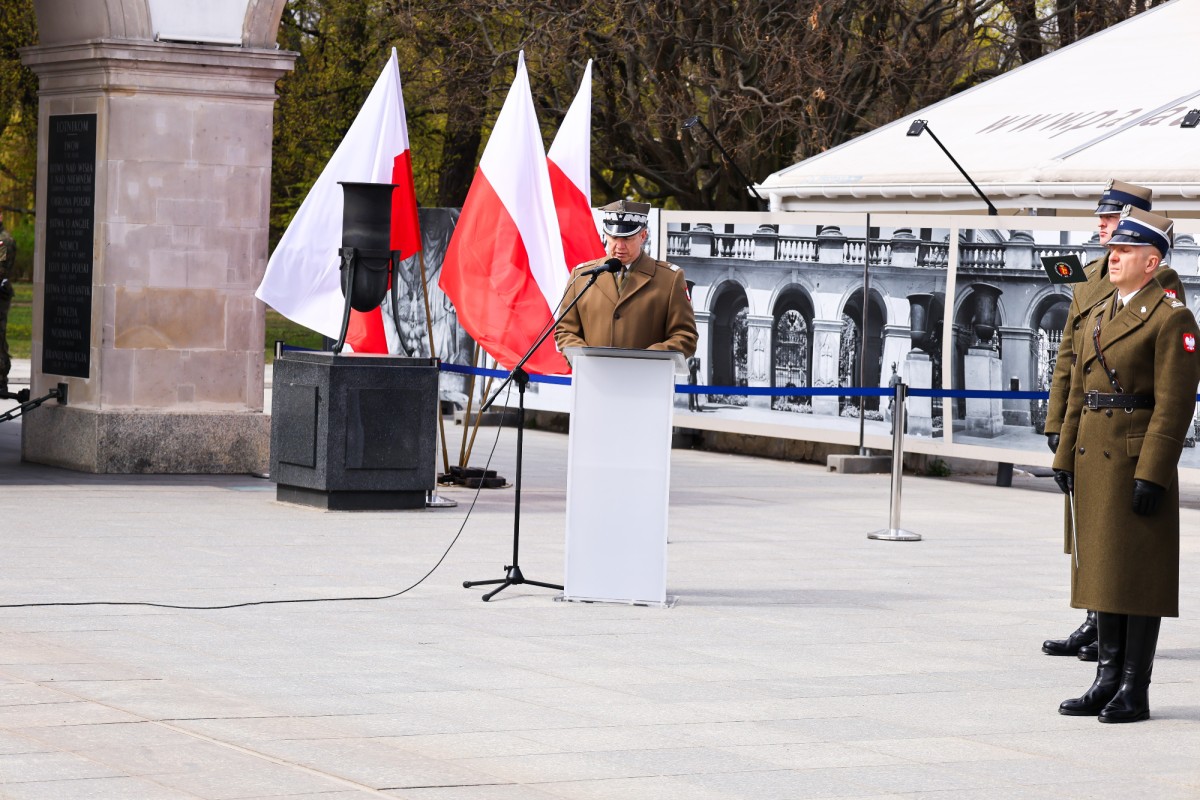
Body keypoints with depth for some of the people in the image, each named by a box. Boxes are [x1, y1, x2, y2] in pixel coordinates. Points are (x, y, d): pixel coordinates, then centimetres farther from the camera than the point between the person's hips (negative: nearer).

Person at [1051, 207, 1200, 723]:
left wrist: (1152, 474, -20)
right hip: (1095, 461, 8)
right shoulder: (1098, 317, 16)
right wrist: (1065, 457, 12)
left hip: (1139, 460, -8)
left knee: (1138, 575, -4)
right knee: (1102, 569, 10)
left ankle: (1135, 691, 0)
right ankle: (1108, 680, 15)